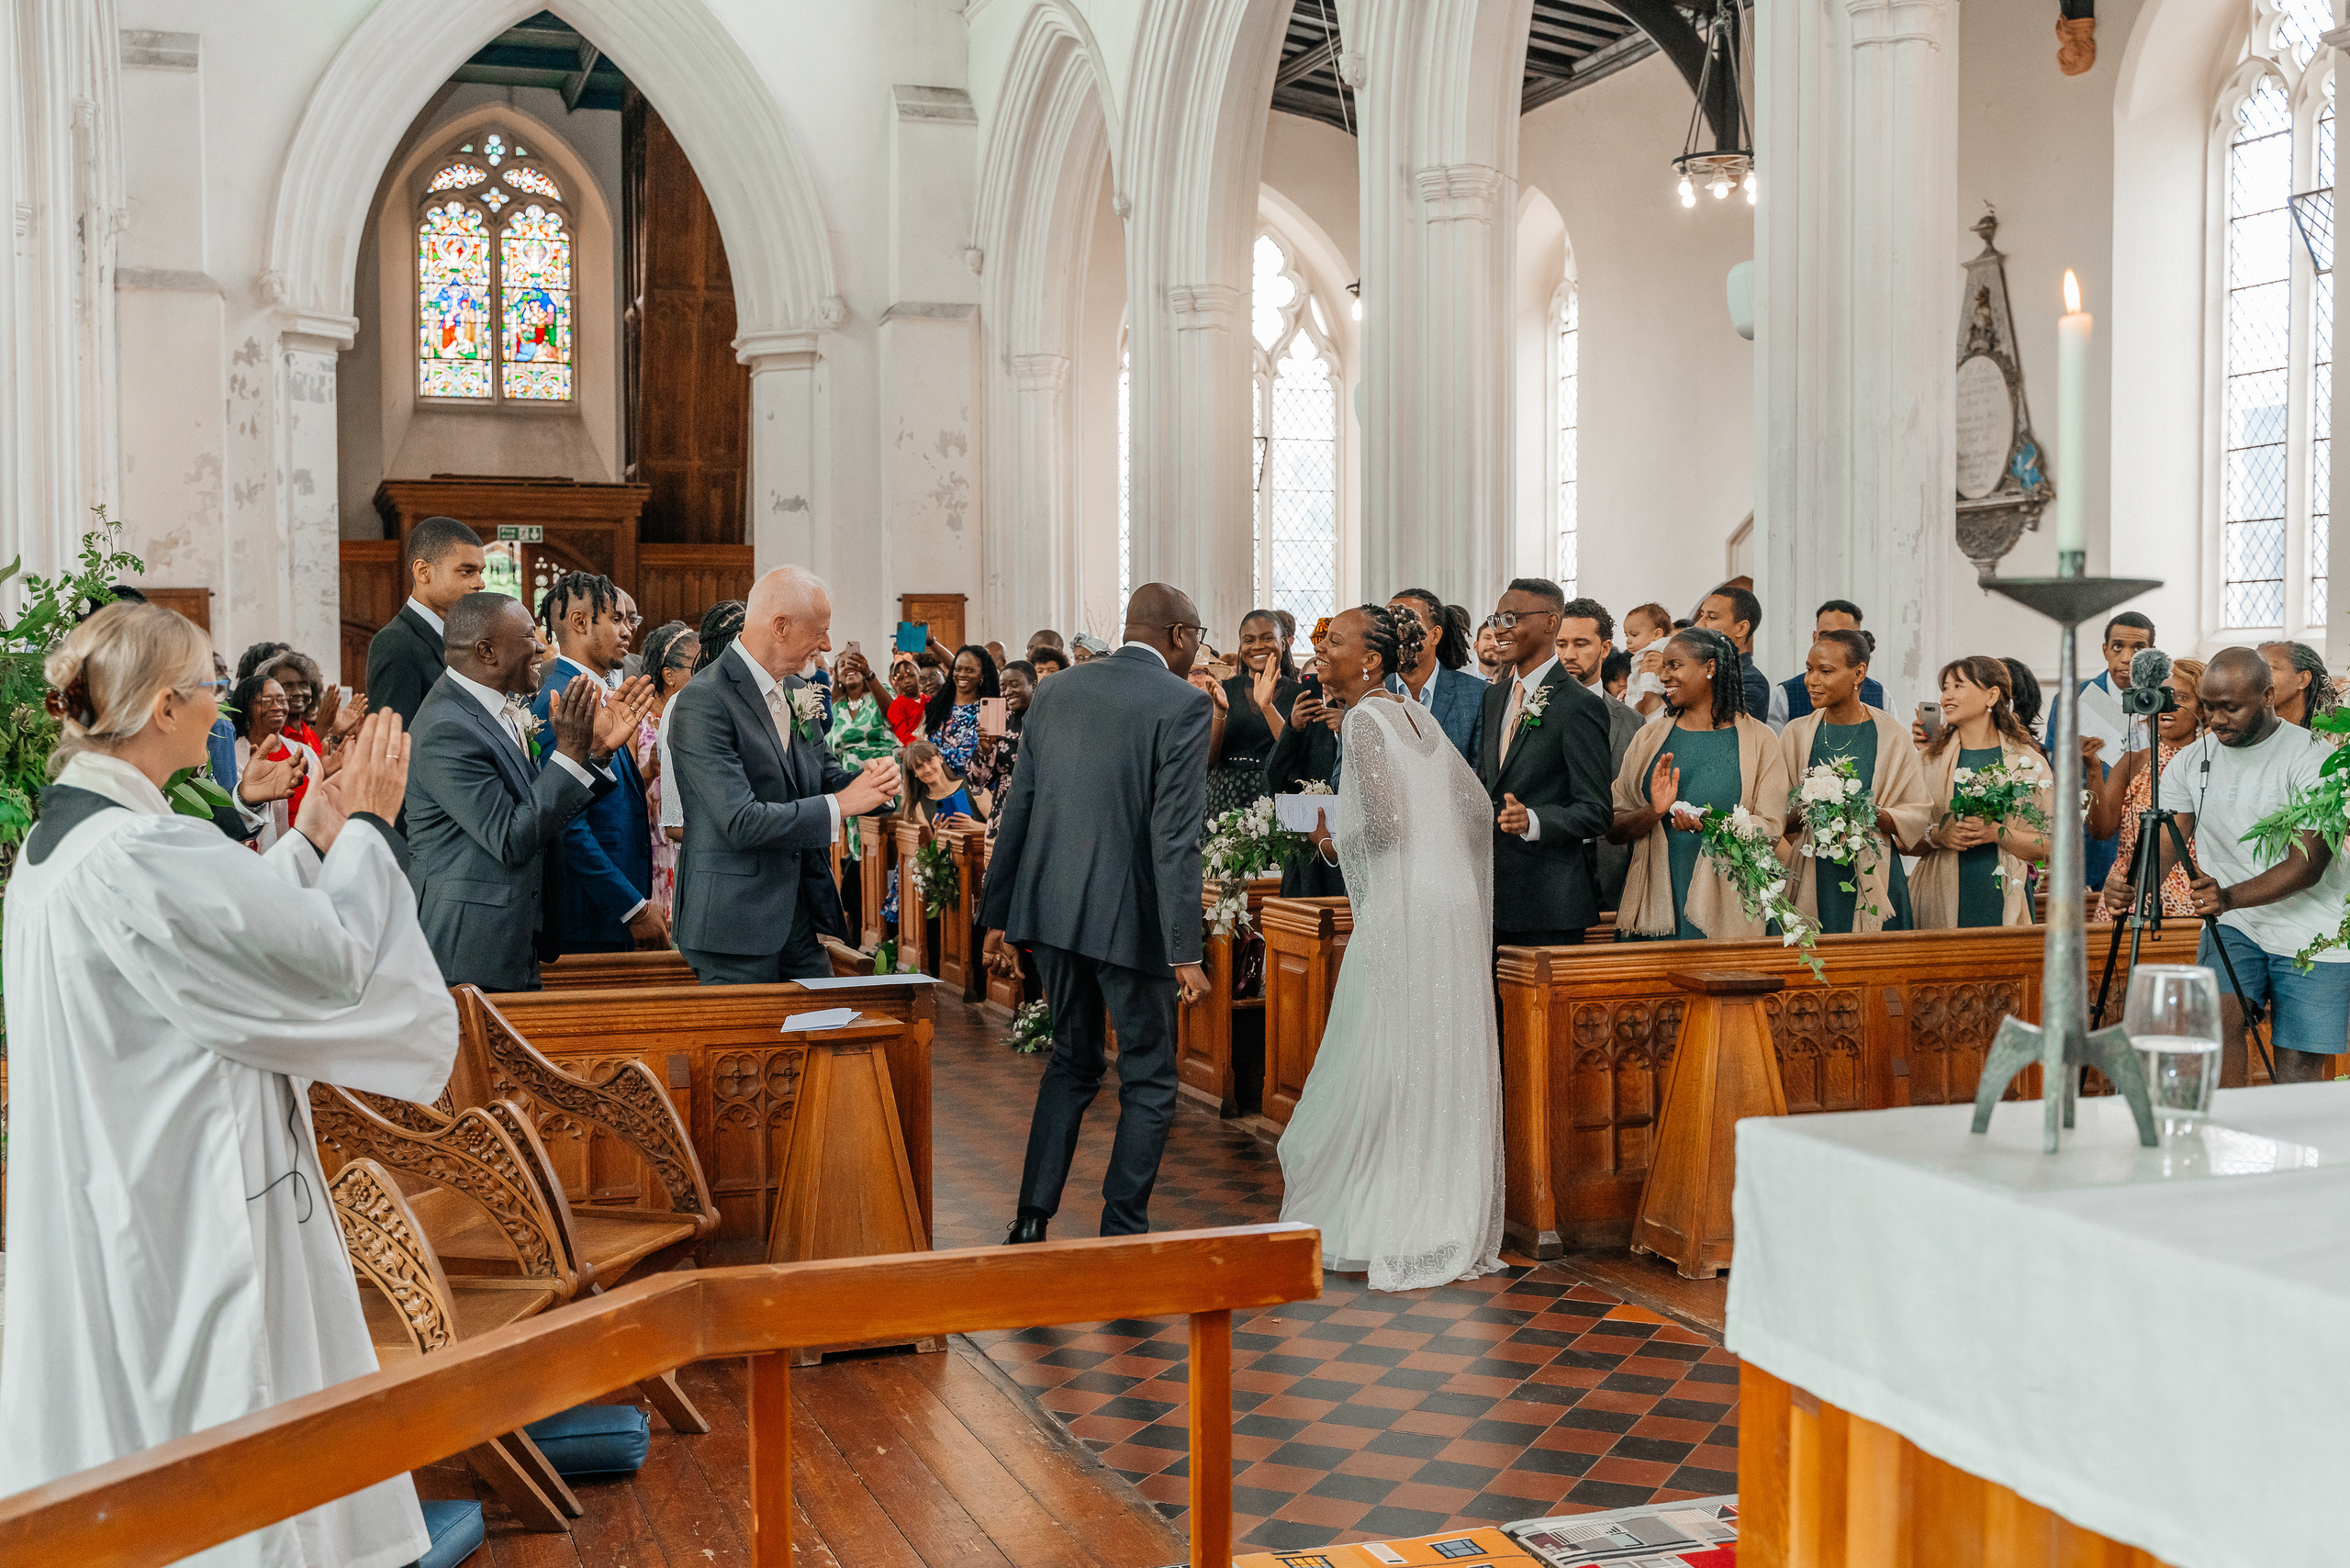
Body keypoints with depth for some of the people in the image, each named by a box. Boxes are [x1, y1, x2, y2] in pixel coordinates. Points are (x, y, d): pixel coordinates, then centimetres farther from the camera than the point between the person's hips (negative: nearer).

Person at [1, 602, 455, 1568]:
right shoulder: (143, 852, -24)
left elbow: (237, 923, 15)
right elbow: (334, 955, -19)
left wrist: (311, 840, 11)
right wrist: (368, 826, -6)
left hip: (102, 1195, 10)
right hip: (193, 1210, -10)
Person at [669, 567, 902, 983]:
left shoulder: (796, 691, 11)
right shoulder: (703, 701, -17)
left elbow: (823, 775, 19)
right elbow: (740, 821, -23)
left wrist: (869, 779, -4)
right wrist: (841, 803, -19)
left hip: (801, 915, 8)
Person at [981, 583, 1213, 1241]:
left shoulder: (1055, 692, 8)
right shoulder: (1182, 703, -10)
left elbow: (1017, 810, 10)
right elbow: (1175, 835, -17)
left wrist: (997, 918, 15)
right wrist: (1185, 952, -15)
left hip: (1052, 907, 6)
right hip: (1130, 915, -6)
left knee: (1072, 1061, 21)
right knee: (1148, 1080, 10)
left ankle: (1032, 1218, 17)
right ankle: (1121, 1234, 11)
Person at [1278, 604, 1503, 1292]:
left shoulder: (1365, 720, -10)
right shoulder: (1415, 714, 13)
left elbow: (1388, 822, -20)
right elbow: (1477, 810, 13)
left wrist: (1334, 844, -3)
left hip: (1404, 913, -8)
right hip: (1455, 905, 8)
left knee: (1384, 1068, 2)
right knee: (1443, 1068, 12)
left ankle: (1385, 1230, 9)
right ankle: (1452, 1227, 19)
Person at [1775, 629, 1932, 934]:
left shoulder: (1892, 737, 1)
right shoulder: (1795, 734, 7)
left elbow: (1919, 814, -1)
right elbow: (1775, 822, 6)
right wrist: (1801, 811, -15)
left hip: (1872, 881, -1)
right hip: (1811, 882, 1)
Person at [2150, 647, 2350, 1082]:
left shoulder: (2311, 757, -12)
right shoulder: (2191, 760, 2)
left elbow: (2308, 863, -18)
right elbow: (2165, 844, -1)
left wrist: (2230, 896, -33)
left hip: (2315, 936, -3)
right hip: (2232, 929, 3)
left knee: (2298, 1070, -1)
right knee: (2218, 1019, -22)